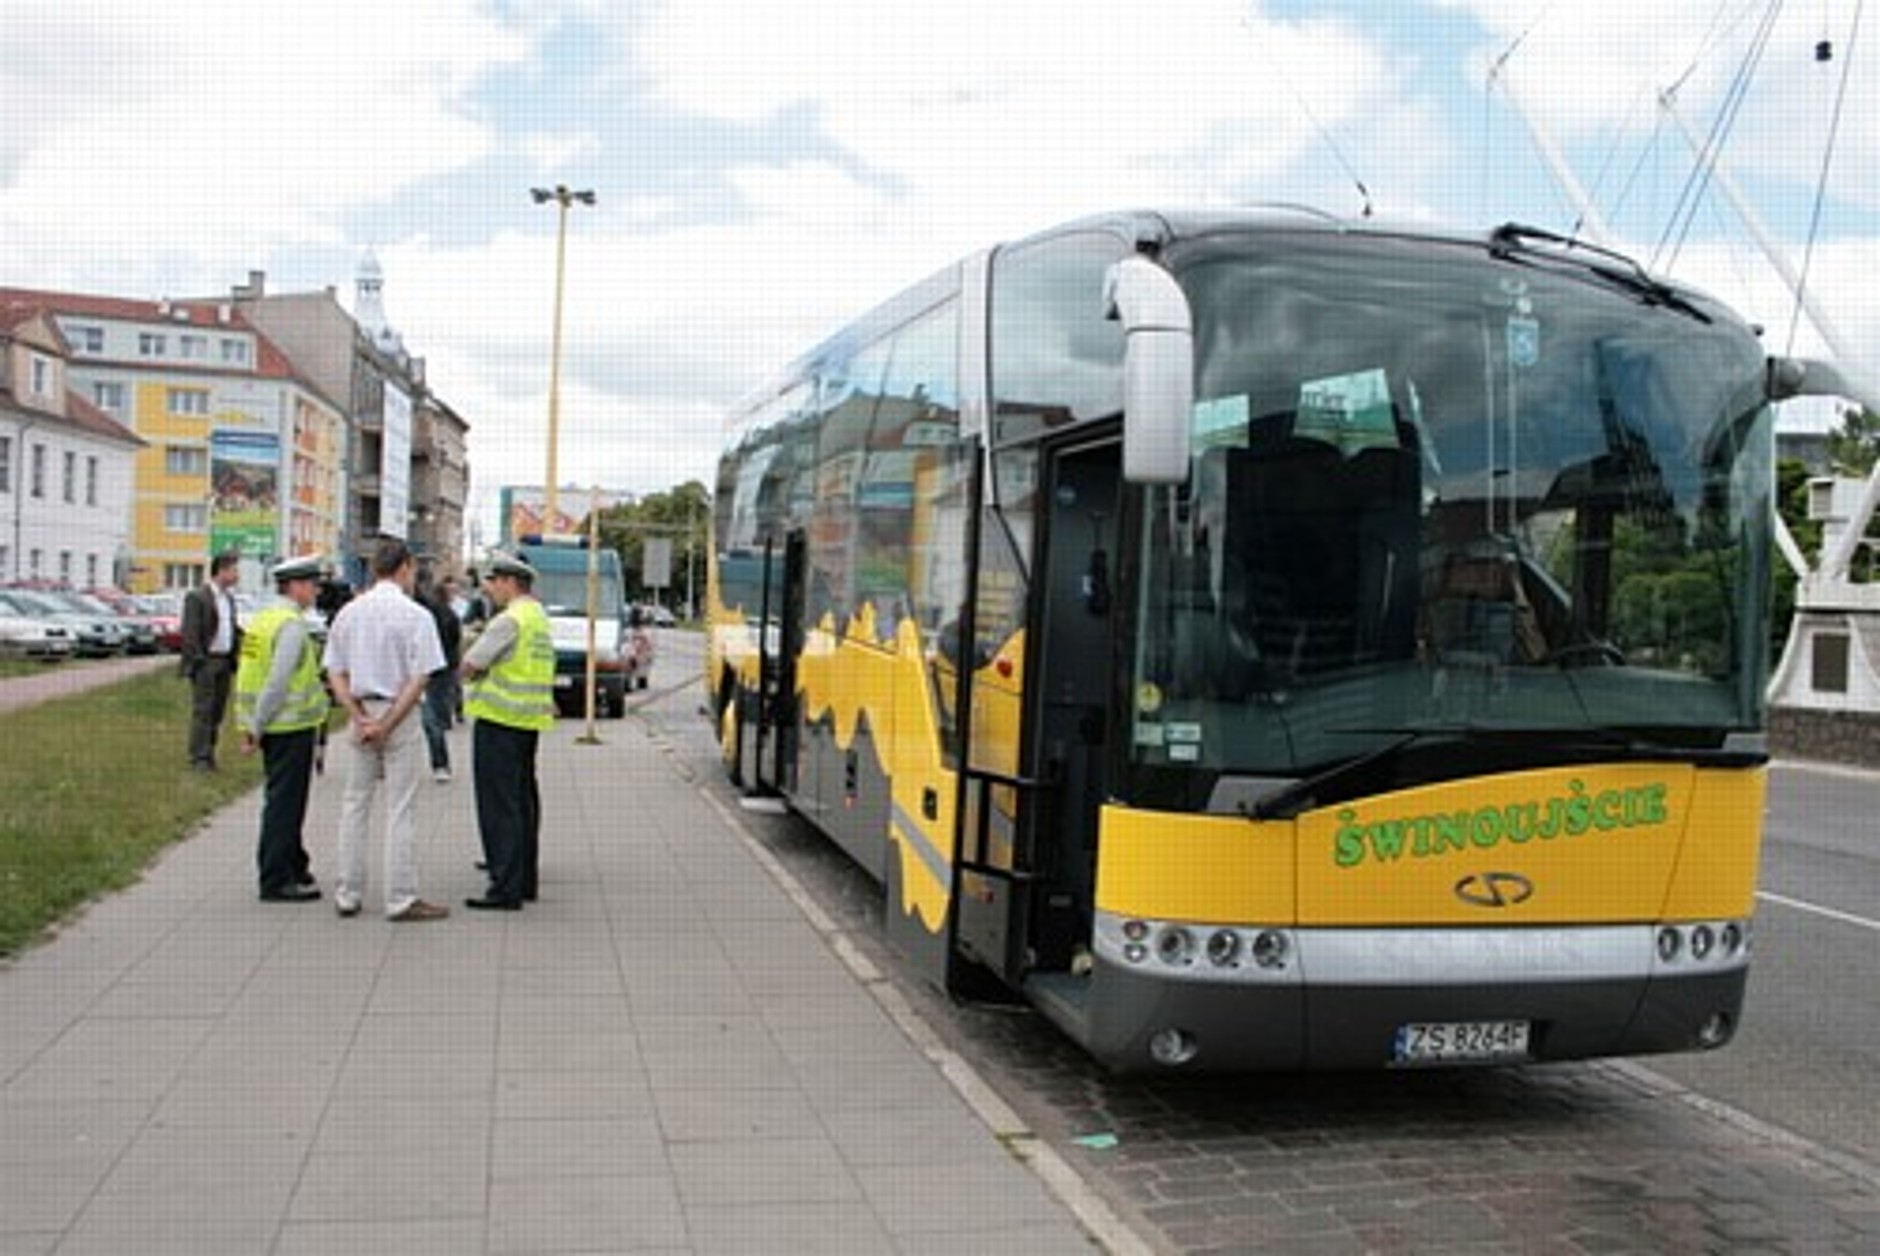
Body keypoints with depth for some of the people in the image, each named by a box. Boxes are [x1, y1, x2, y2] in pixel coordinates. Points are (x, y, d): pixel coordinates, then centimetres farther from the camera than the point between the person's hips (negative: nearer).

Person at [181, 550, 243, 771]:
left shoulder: (229, 597, 14)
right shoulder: (197, 597, -9)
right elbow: (190, 634, -13)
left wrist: (236, 656, 9)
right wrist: (197, 662, -17)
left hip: (224, 661, 7)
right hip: (205, 661, -7)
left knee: (218, 711, 9)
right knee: (202, 711, -6)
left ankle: (209, 753, 16)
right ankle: (199, 757, -2)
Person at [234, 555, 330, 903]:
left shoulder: (264, 617, 13)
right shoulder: (292, 624, -16)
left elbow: (251, 675, 14)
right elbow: (278, 682, -22)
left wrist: (254, 726, 13)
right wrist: (257, 727, -16)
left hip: (275, 726, 9)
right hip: (291, 726, -9)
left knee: (284, 801, 19)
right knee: (284, 803, -2)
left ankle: (291, 868, 30)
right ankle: (277, 881, 4)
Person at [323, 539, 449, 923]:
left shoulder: (348, 613, 7)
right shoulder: (415, 616, -9)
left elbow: (336, 675, 4)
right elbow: (418, 679, -14)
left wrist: (361, 717, -3)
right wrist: (387, 725, -11)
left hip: (361, 712, 5)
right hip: (400, 716, -5)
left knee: (355, 805, 13)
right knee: (400, 809, 0)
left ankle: (347, 895, 17)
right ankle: (401, 899, 3)